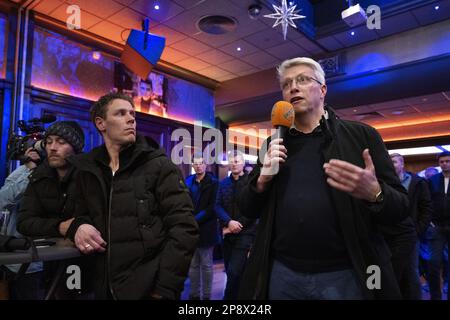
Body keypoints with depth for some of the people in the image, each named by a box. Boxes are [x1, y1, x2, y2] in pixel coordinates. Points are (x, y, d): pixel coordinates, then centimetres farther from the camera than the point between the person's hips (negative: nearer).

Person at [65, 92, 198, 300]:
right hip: (104, 288, 5)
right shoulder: (87, 170, 7)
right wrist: (78, 226, -5)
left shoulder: (160, 166, -7)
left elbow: (184, 228, -12)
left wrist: (164, 289, -17)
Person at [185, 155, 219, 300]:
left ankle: (206, 295, 16)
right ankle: (194, 294, 23)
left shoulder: (213, 183, -3)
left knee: (206, 265, 5)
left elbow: (213, 207, -10)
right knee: (193, 264, 11)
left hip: (206, 229, -4)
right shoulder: (188, 181, 9)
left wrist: (196, 220, -15)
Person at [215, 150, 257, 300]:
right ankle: (238, 295, 30)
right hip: (227, 233, 5)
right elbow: (218, 206, 3)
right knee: (230, 271, 12)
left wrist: (237, 225, -11)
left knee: (234, 272, -12)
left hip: (245, 233, -4)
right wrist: (229, 222, -15)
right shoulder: (224, 183, 10)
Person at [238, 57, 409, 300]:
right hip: (282, 272, 3)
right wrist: (263, 179, -11)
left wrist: (374, 194, -23)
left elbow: (401, 207, -1)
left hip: (345, 275, -2)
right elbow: (248, 209, 9)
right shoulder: (275, 144, 8)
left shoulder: (361, 135, -1)